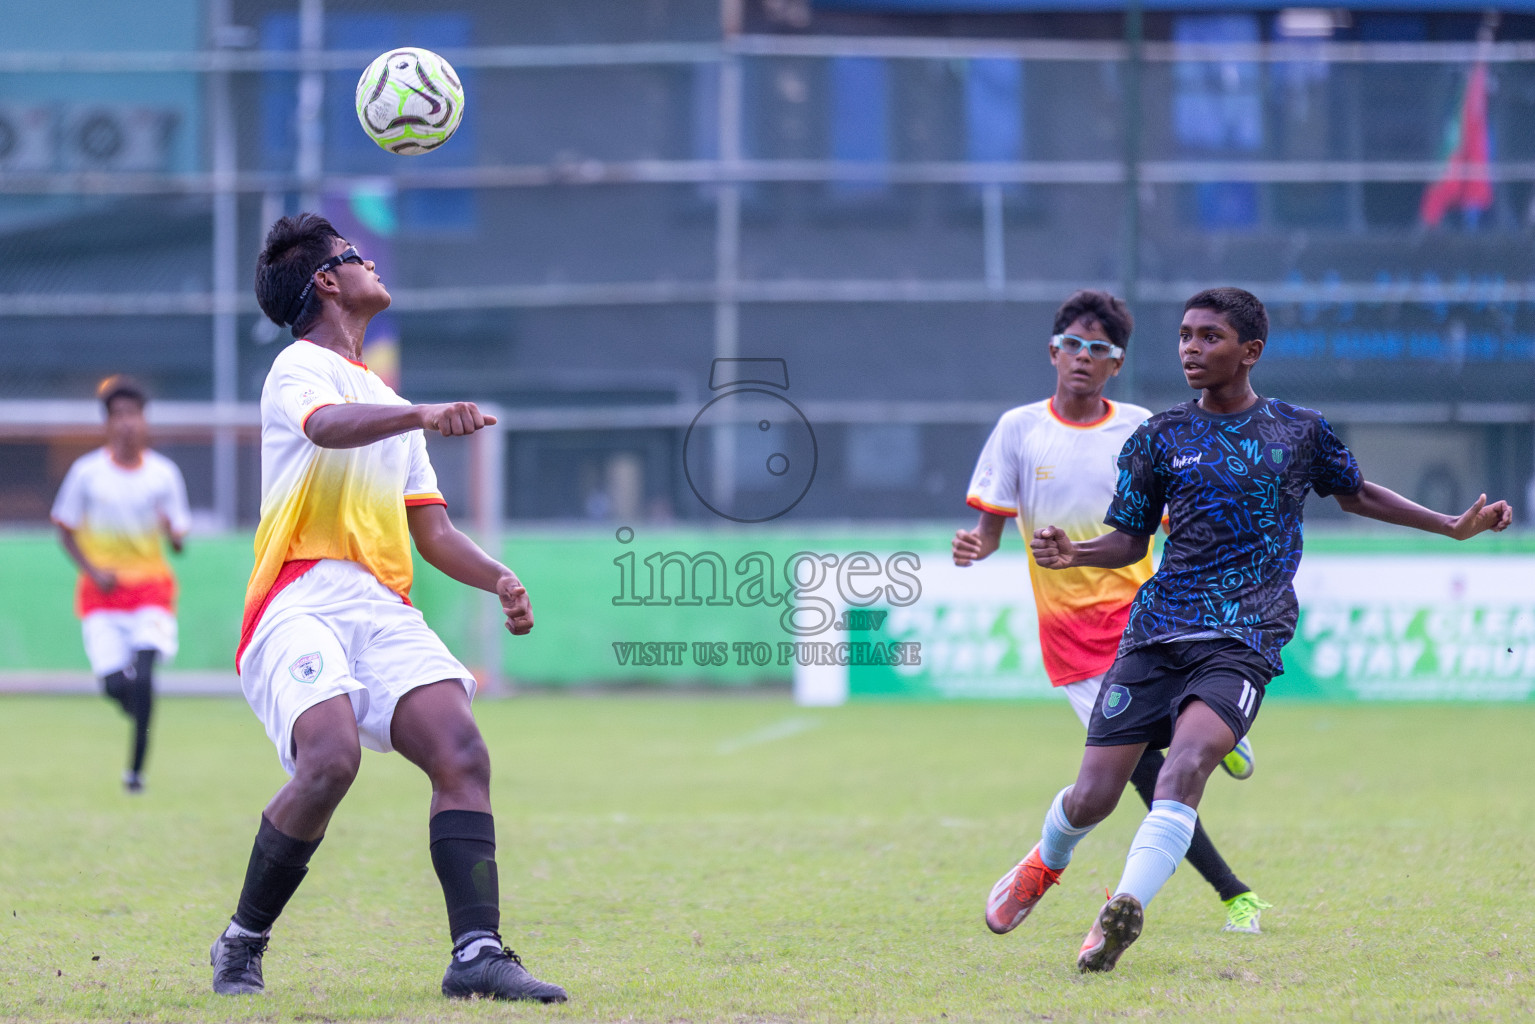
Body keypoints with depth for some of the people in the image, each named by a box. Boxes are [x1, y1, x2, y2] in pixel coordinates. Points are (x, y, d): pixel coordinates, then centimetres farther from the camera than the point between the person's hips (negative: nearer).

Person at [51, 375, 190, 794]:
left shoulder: (164, 473, 1)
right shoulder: (87, 472, -2)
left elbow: (178, 540, 4)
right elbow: (66, 531, 5)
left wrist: (173, 532, -21)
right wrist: (94, 571, -9)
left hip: (151, 585, 0)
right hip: (102, 589, 0)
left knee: (143, 675, -18)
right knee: (114, 683, -10)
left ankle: (137, 766, -11)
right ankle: (143, 720, 25)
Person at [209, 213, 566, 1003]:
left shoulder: (391, 402, 30)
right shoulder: (301, 368, 5)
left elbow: (430, 531, 27)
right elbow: (329, 427, -20)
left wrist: (498, 578, 7)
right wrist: (422, 415, -39)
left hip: (385, 612, 7)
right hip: (302, 604, -7)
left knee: (461, 752, -16)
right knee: (331, 760, -28)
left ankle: (476, 953, -21)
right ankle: (241, 944, -9)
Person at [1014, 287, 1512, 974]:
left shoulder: (1300, 432, 9)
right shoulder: (1159, 439, 10)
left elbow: (1355, 494, 26)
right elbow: (1130, 538, 14)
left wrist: (1454, 526, 20)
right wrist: (1073, 553, -7)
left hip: (1244, 640, -2)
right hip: (1157, 632, 2)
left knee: (1189, 757, -30)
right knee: (1091, 797, -2)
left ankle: (1123, 913, -39)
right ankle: (1047, 864, 33)